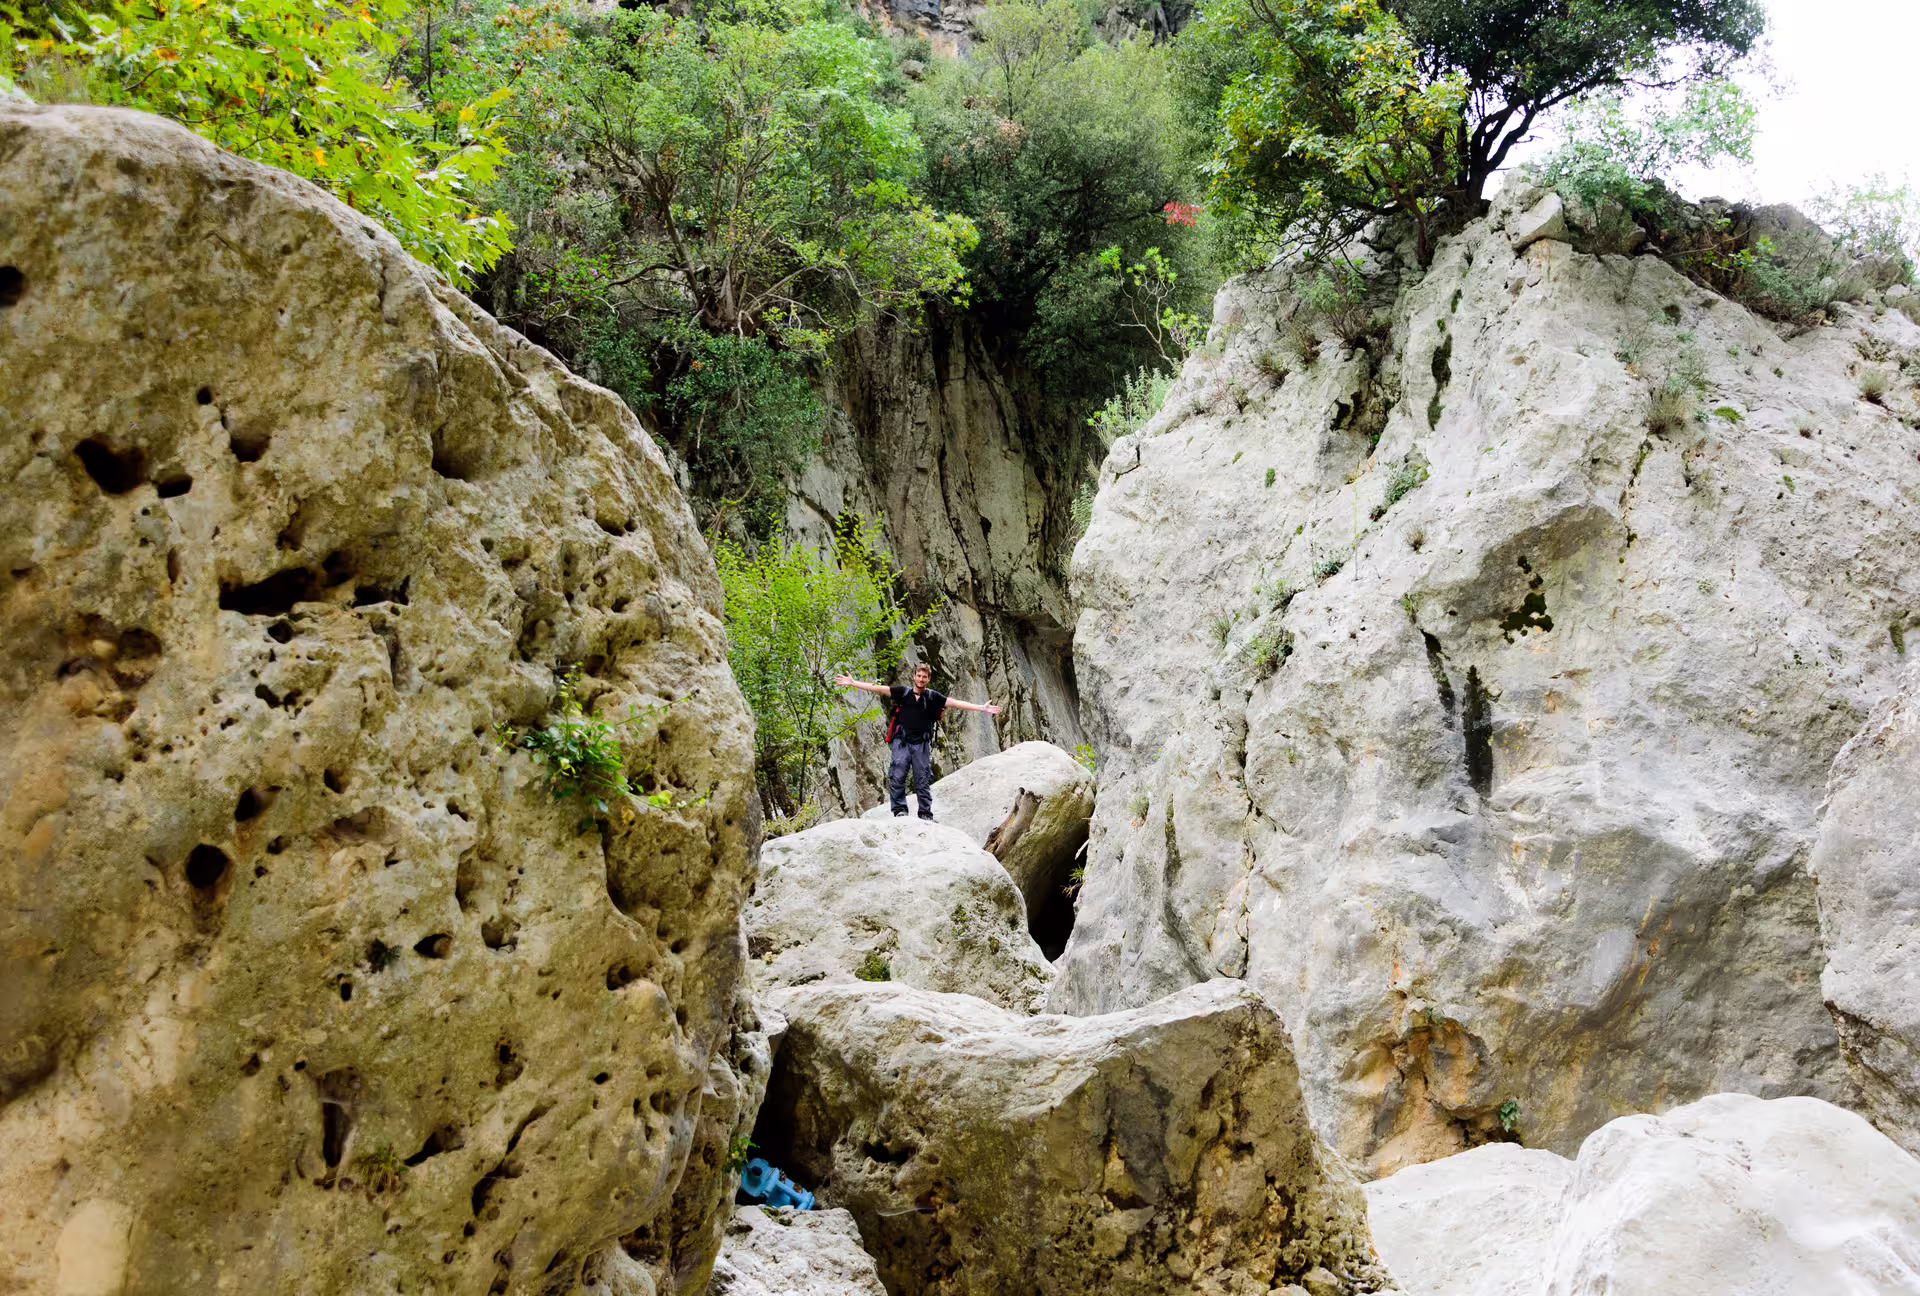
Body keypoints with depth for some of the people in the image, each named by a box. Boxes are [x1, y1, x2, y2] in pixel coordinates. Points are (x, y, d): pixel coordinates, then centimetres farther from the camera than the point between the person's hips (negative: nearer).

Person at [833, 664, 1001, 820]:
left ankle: (926, 815, 6)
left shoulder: (933, 697, 4)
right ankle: (900, 811, -8)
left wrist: (982, 708, -5)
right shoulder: (903, 693, 5)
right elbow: (877, 688, 3)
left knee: (923, 781, 2)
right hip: (902, 741, 0)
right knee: (897, 776, -11)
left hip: (922, 744, 0)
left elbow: (956, 703, 1)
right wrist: (852, 683, -1)